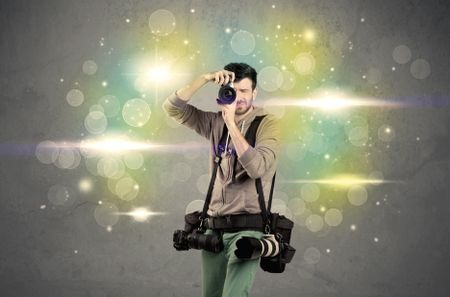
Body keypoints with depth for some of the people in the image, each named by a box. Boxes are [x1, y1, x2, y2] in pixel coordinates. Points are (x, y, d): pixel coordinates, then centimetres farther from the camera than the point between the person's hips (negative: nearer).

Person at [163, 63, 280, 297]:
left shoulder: (267, 124, -5)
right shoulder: (215, 122, 8)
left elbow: (257, 168, -20)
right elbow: (172, 108, 0)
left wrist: (231, 124, -22)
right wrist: (205, 78, -10)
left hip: (247, 227, -5)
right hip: (214, 226, 5)